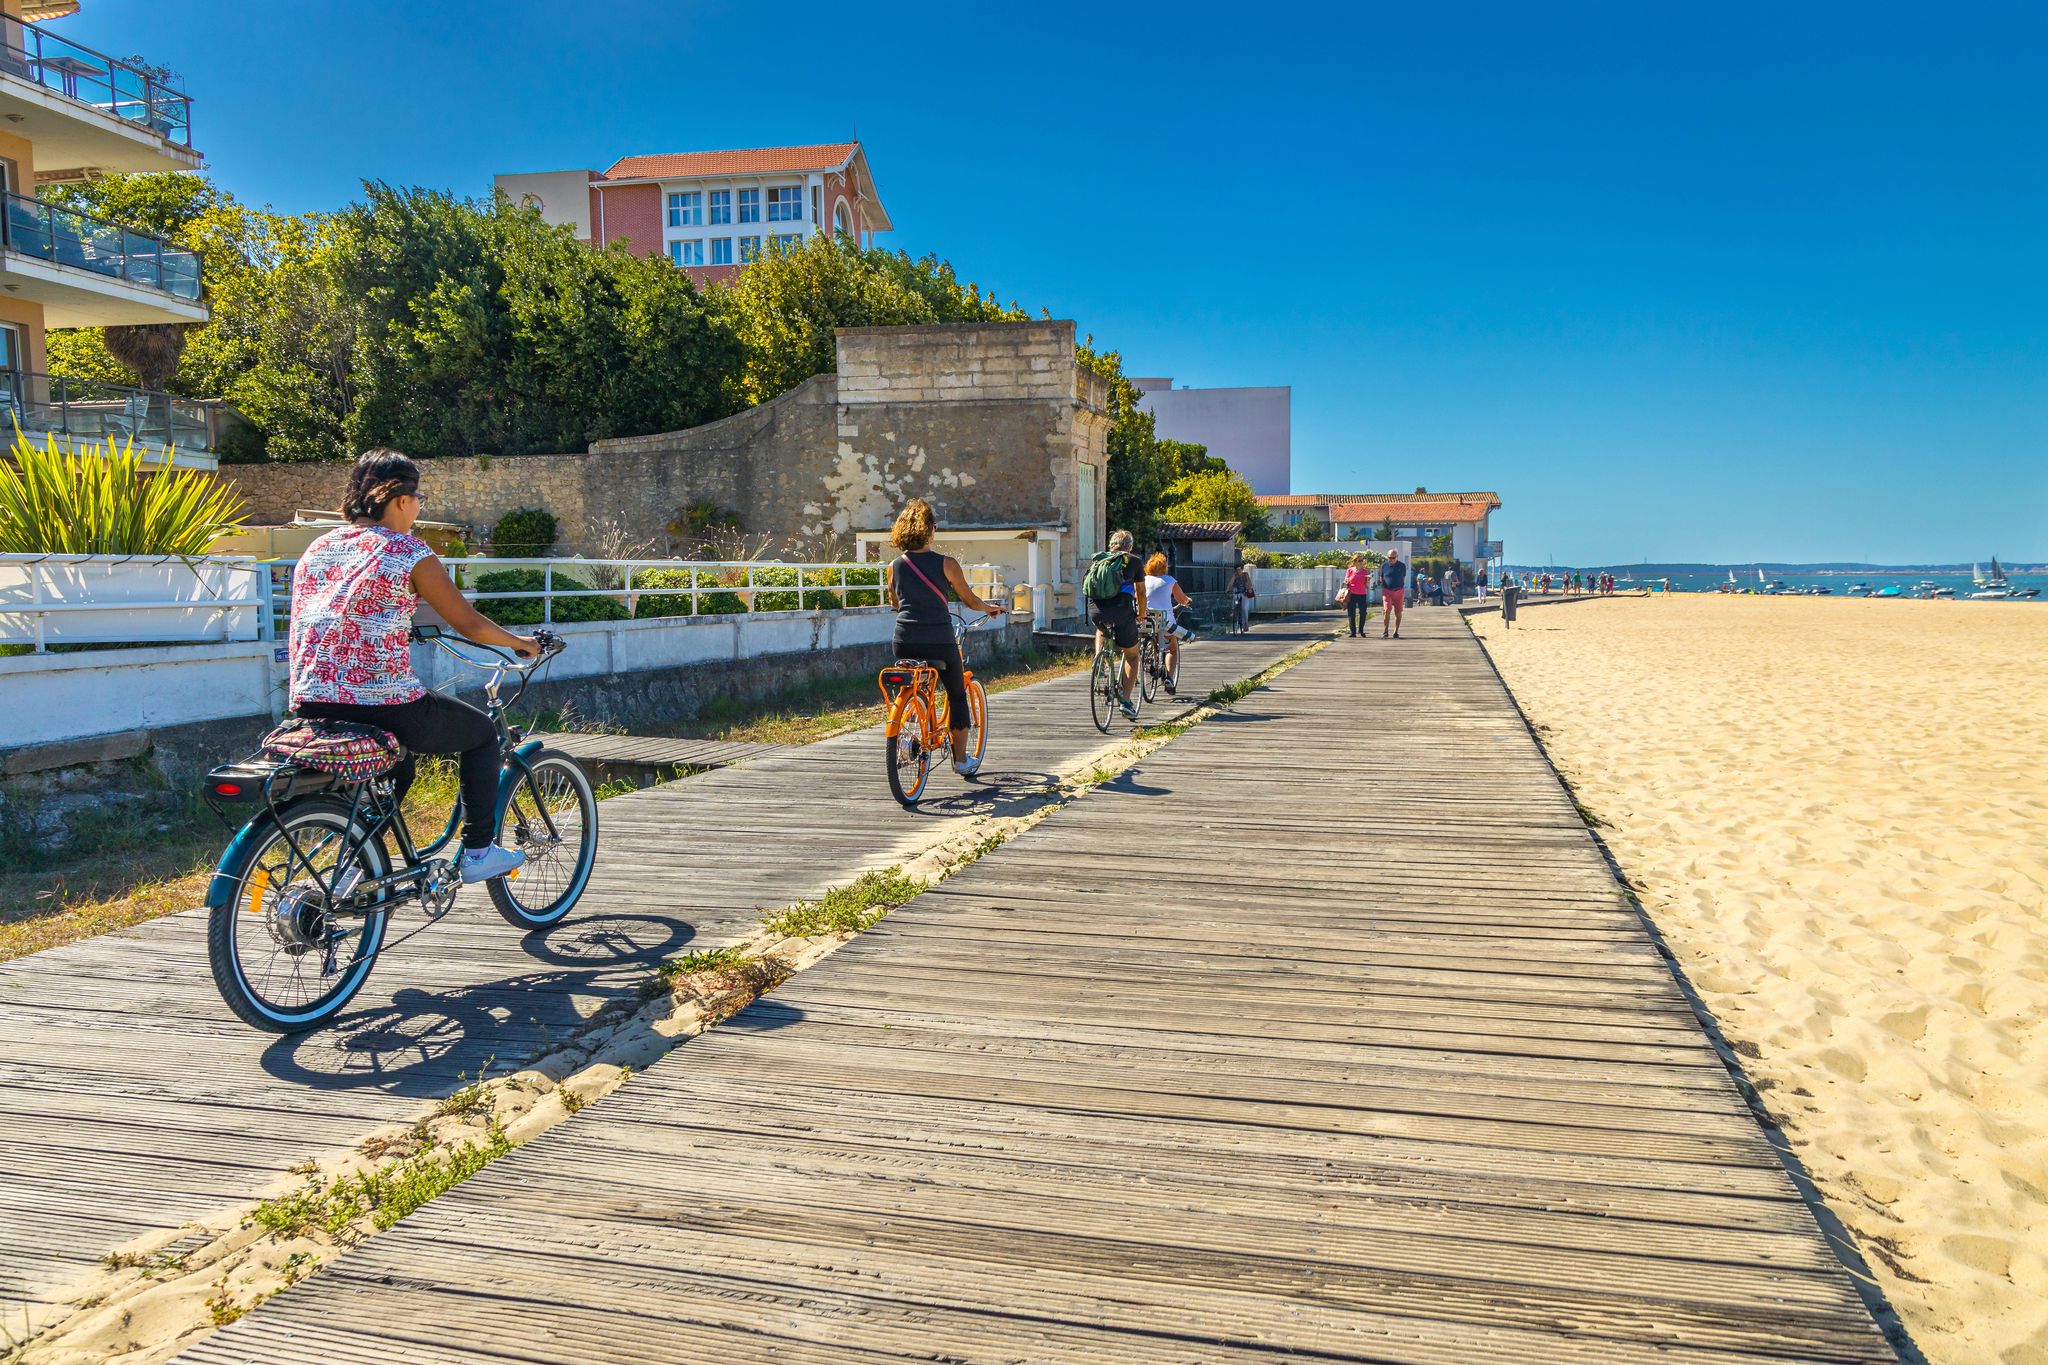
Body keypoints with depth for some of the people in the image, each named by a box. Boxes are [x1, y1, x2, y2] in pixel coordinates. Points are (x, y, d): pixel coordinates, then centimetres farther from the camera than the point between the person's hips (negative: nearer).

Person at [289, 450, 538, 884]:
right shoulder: (408, 552, -5)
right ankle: (477, 852, 18)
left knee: (397, 763, 35)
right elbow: (469, 624, -2)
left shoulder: (315, 551, 14)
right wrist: (521, 643, 15)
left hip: (308, 705, 7)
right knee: (481, 733, 18)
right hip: (383, 705, -7)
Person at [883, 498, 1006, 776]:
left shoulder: (895, 565, 5)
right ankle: (961, 760, 20)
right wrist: (990, 608, 26)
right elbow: (969, 600, 5)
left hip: (905, 641, 3)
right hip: (939, 640, -3)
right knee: (957, 695, 15)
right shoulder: (945, 563, -5)